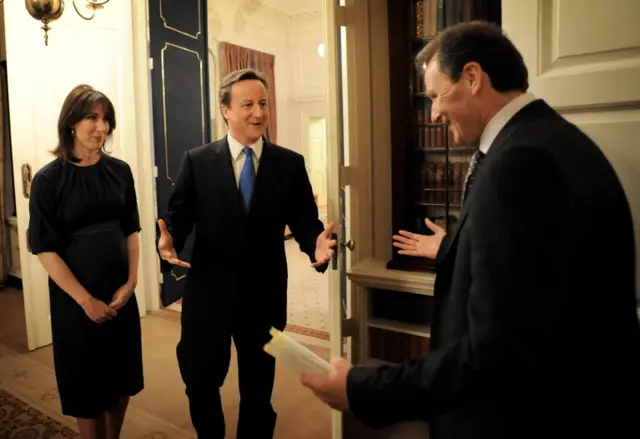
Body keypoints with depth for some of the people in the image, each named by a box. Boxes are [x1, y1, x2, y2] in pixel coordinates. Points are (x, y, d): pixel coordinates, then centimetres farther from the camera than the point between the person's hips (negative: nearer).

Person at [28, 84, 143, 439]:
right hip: (75, 297, -3)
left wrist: (131, 281, -5)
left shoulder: (119, 171, 0)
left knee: (122, 378, 15)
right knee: (88, 384, 11)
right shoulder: (48, 179, -10)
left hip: (120, 291, 4)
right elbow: (45, 249, -11)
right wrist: (85, 300, -13)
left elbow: (131, 230, 5)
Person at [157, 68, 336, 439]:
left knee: (258, 386, 17)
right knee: (200, 379, 17)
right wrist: (169, 241, -25)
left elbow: (305, 221, -3)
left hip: (264, 294, 0)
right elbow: (179, 216, -3)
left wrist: (317, 243, -25)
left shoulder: (291, 164, -1)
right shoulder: (197, 161, -1)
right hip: (208, 290, 0)